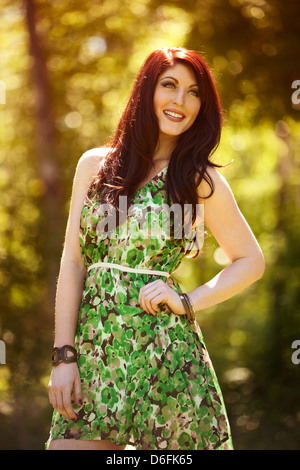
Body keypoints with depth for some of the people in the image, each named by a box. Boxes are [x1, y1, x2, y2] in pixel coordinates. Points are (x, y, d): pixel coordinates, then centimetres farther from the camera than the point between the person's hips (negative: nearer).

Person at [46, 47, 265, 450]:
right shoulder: (95, 165, 10)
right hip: (93, 346, 2)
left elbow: (251, 261, 10)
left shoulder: (201, 179, 5)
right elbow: (72, 263, 7)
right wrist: (64, 356, -1)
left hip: (165, 347, -2)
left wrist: (186, 302, -4)